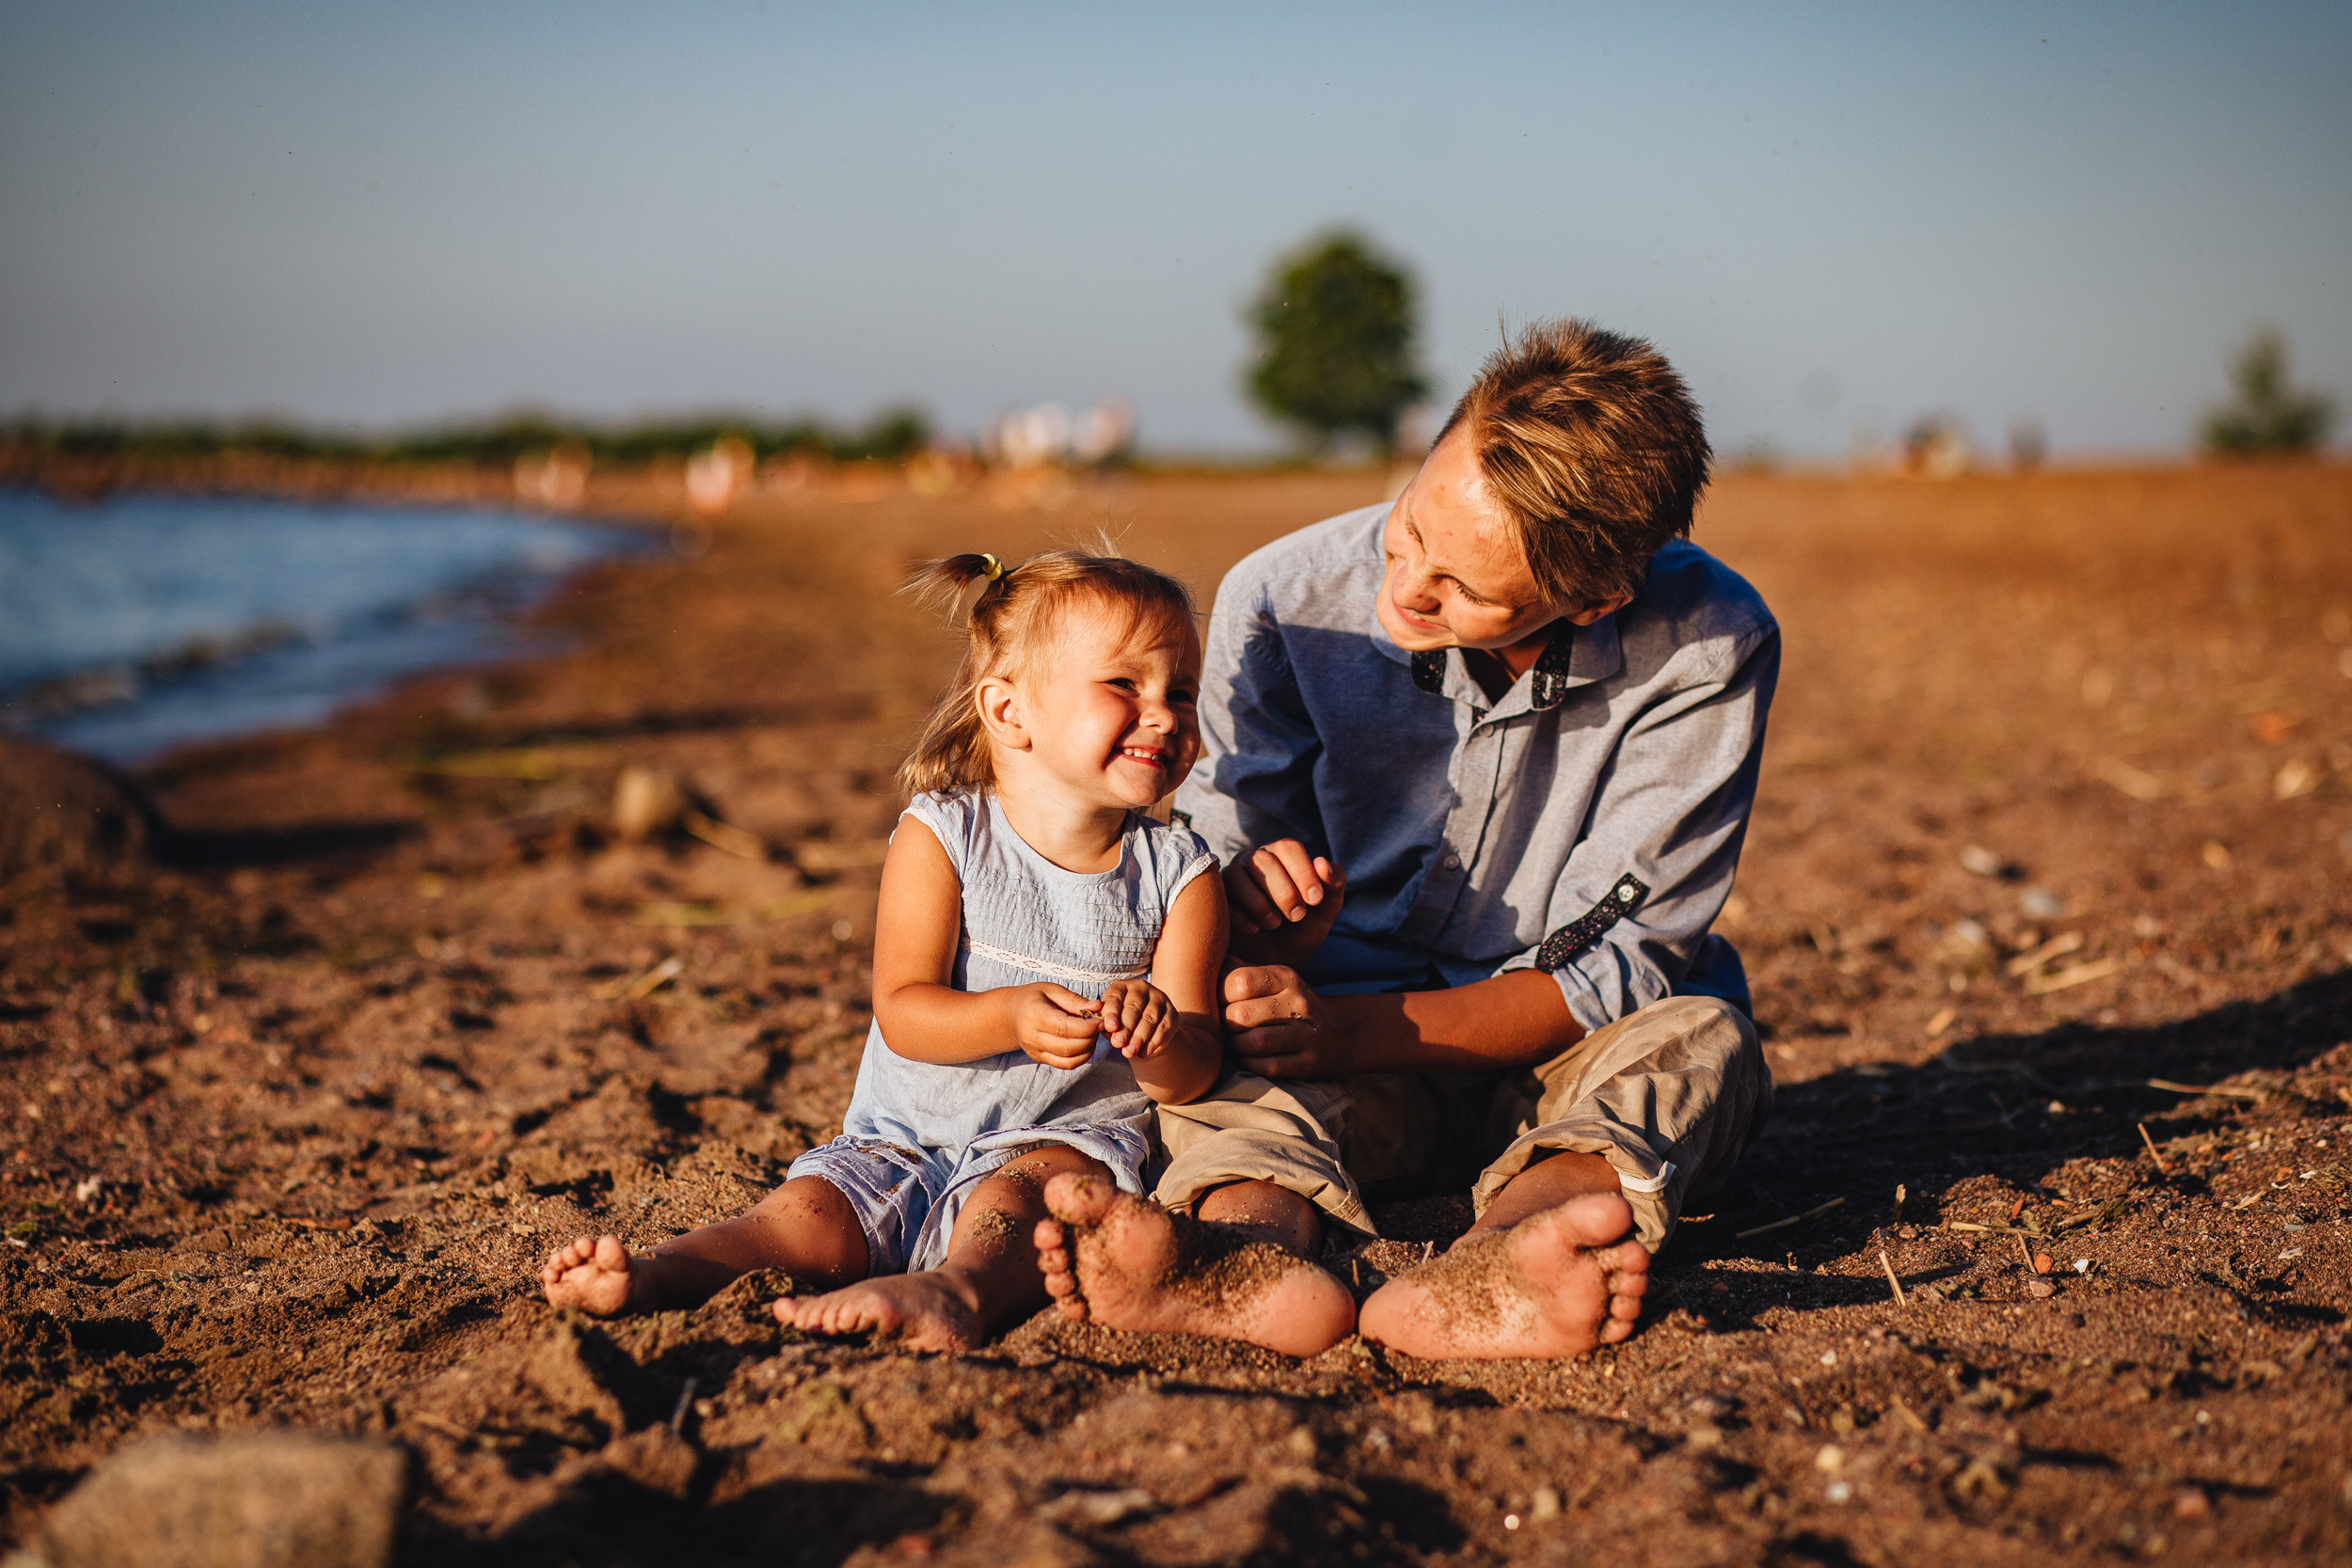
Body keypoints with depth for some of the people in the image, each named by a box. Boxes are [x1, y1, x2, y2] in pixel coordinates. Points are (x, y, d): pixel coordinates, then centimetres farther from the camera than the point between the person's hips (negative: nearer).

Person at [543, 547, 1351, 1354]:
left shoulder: (1178, 873, 0)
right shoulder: (941, 837, -5)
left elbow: (1193, 1073, -3)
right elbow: (902, 1013, -10)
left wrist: (1158, 1035, -28)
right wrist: (1011, 1016, -30)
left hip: (1067, 1138, -2)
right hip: (908, 1136, 2)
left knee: (1015, 1193, -34)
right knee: (814, 1216, -24)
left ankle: (961, 1291, -58)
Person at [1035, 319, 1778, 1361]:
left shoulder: (1706, 647, -20)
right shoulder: (1284, 601, -15)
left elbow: (1613, 970, -18)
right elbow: (1208, 875, -6)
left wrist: (1352, 1031, -31)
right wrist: (1260, 921, -31)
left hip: (1563, 1051, 0)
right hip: (1349, 1033, 1)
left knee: (1695, 1039, -33)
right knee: (1221, 1055, -31)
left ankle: (1466, 1287, -61)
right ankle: (1243, 1262, -63)